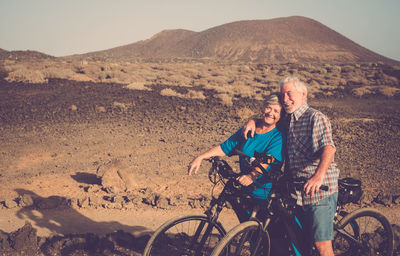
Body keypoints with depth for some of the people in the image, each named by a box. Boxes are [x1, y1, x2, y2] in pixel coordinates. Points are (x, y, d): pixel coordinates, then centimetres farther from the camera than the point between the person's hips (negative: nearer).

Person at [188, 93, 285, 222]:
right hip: (245, 192, 5)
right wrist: (200, 157, -3)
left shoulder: (279, 137, -9)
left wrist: (252, 176, -43)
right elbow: (225, 147, 8)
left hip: (266, 196, -5)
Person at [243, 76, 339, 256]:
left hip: (319, 189, -8)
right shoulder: (287, 120, 15)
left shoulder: (316, 118, -10)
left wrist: (319, 175, -44)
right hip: (296, 191, 8)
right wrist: (253, 121, 7)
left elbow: (329, 148, -26)